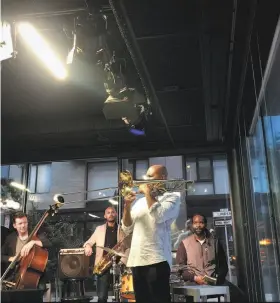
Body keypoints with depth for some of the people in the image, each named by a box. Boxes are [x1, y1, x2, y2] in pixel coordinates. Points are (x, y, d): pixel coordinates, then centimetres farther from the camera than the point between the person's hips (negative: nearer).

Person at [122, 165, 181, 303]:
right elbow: (127, 229, 17)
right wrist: (127, 206, 2)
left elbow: (159, 216, -18)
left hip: (157, 259, -6)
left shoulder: (172, 196, 2)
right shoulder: (139, 202, 17)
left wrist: (148, 192, -7)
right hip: (136, 260, 6)